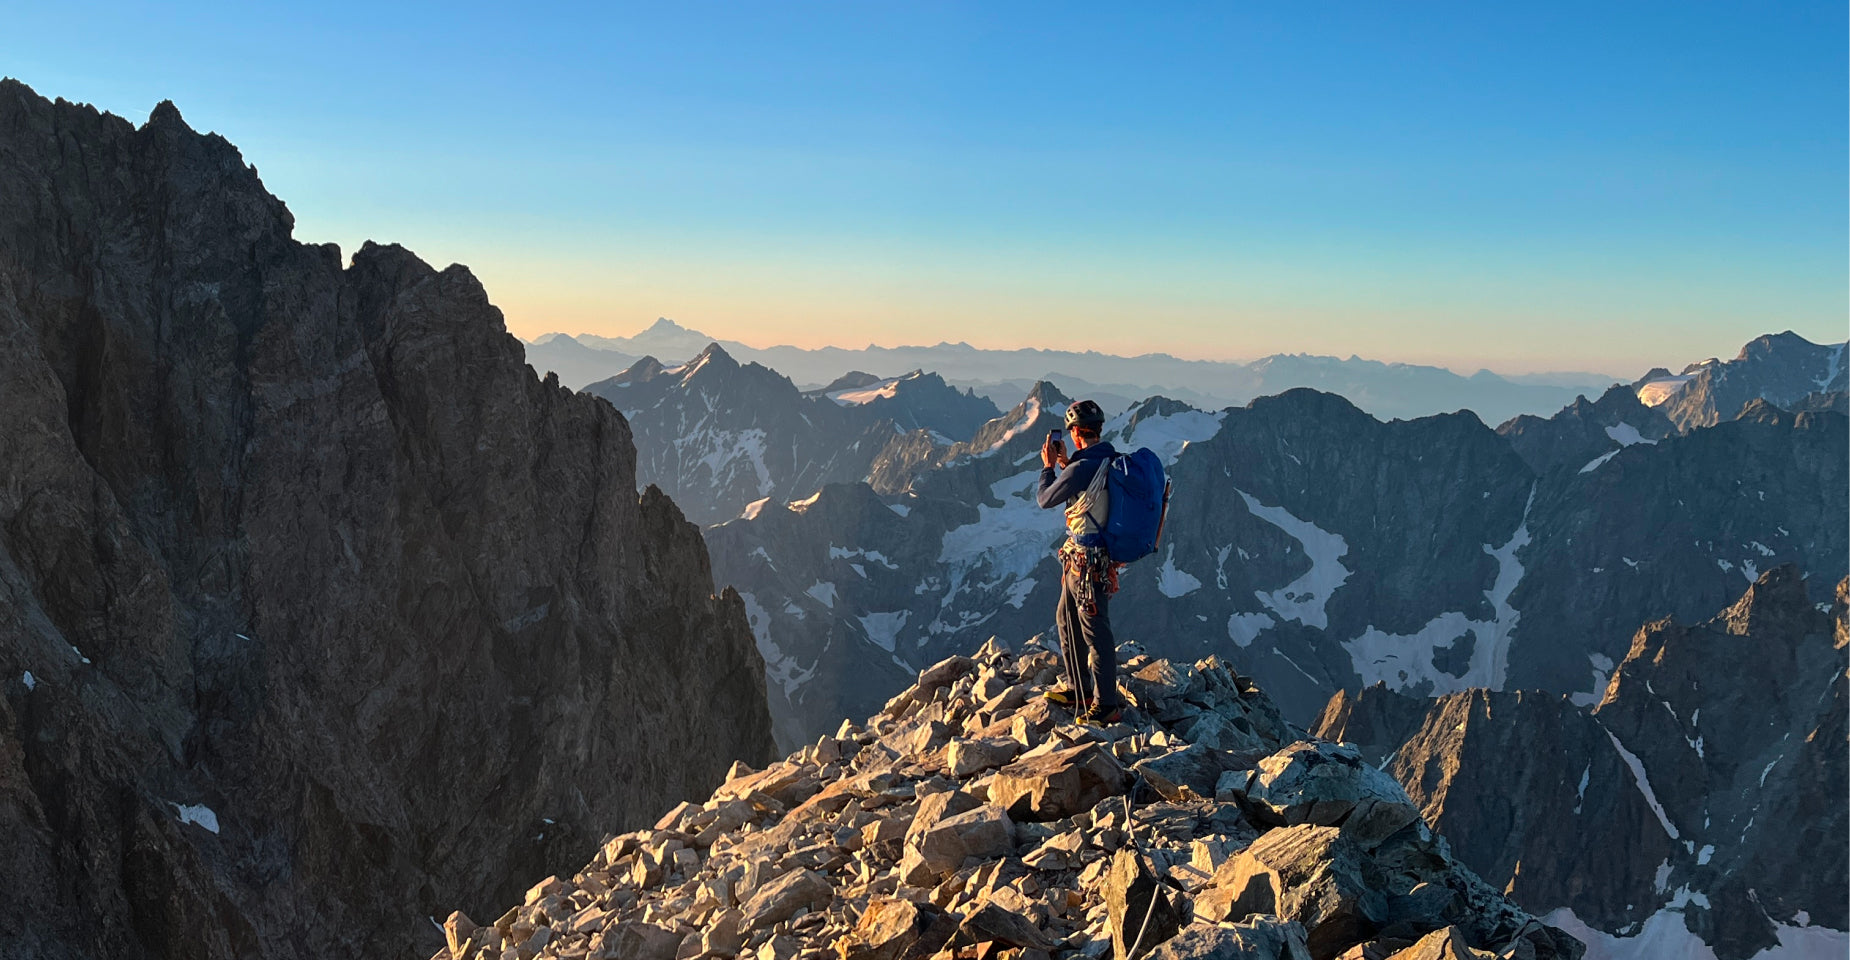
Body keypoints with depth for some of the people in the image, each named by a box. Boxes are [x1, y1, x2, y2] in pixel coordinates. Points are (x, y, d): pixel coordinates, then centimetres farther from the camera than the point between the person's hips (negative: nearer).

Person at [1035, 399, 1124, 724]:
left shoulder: (1081, 468, -23)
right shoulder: (1110, 460, 4)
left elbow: (1045, 500, -8)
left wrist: (1048, 465, 5)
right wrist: (1066, 464, 18)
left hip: (1086, 560, -10)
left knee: (1095, 631, -2)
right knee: (1066, 620, 23)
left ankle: (1106, 705, 7)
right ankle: (1078, 688, 34)